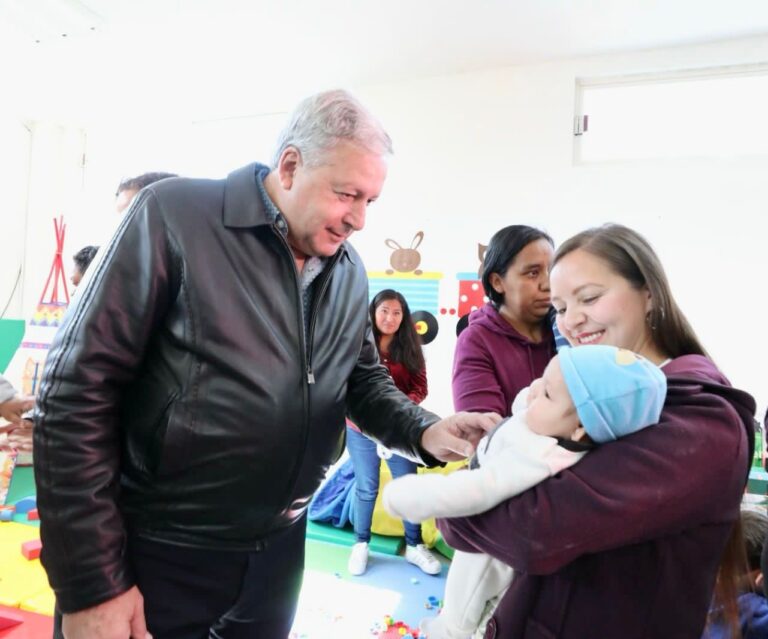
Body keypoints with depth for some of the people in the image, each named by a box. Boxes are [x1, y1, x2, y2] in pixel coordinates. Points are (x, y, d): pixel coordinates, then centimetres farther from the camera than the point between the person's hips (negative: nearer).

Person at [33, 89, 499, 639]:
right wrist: (91, 584, -16)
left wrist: (424, 433, -9)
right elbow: (77, 394, -17)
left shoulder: (350, 272, 2)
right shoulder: (175, 216, -16)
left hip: (278, 548, 6)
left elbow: (364, 380, 12)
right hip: (154, 553, -5)